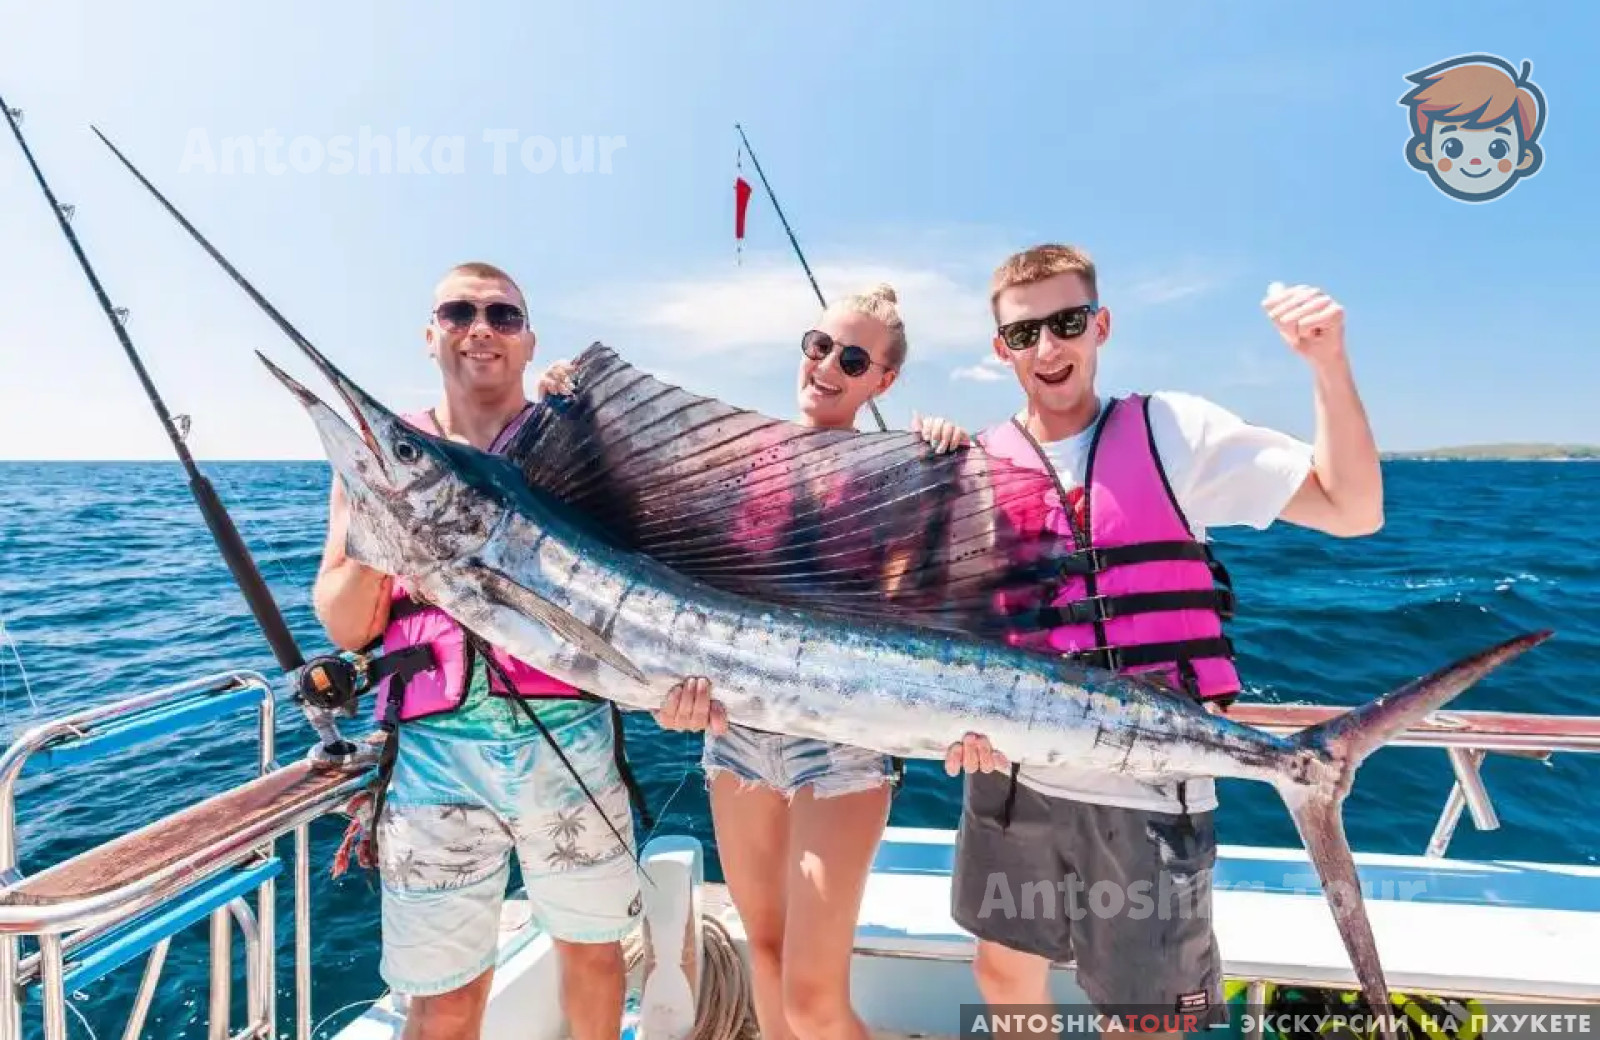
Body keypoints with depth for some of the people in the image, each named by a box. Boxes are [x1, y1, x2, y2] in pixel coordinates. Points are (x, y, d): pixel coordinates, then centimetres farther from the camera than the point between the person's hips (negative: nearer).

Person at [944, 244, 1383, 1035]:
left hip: (1148, 790, -2)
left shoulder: (1174, 432, -4)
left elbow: (1354, 511, -6)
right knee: (1004, 971, 21)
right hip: (1010, 775, 3)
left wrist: (1329, 364, -16)